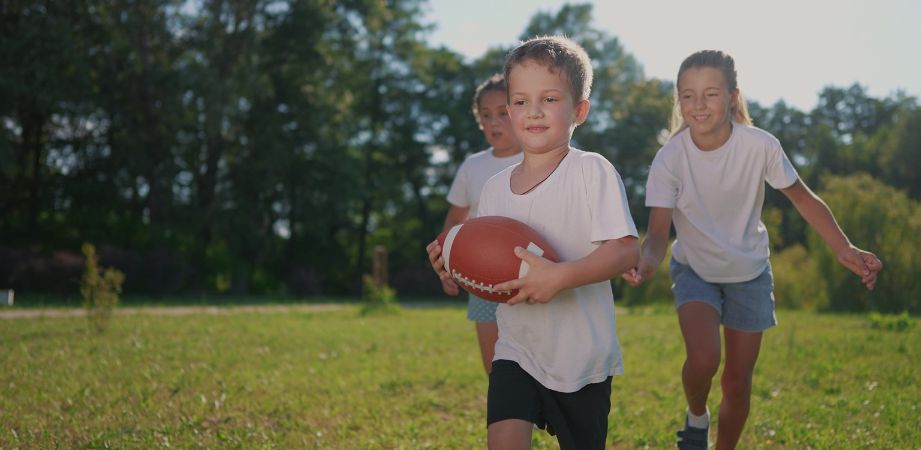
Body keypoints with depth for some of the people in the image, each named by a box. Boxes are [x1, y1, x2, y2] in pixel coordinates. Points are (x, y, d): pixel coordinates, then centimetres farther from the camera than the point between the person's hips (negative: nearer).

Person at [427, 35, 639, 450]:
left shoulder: (592, 171, -12)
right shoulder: (495, 187, 5)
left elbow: (627, 249, -19)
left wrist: (559, 276, -31)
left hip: (582, 356, -3)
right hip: (516, 351, 3)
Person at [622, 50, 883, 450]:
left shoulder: (761, 146, -21)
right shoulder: (670, 158, -23)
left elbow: (803, 198, -8)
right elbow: (658, 232, -25)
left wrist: (844, 248, -22)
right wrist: (645, 264, -48)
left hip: (749, 273, 1)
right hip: (694, 271, -1)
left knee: (738, 382, 6)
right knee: (703, 359, -25)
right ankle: (696, 417, 9)